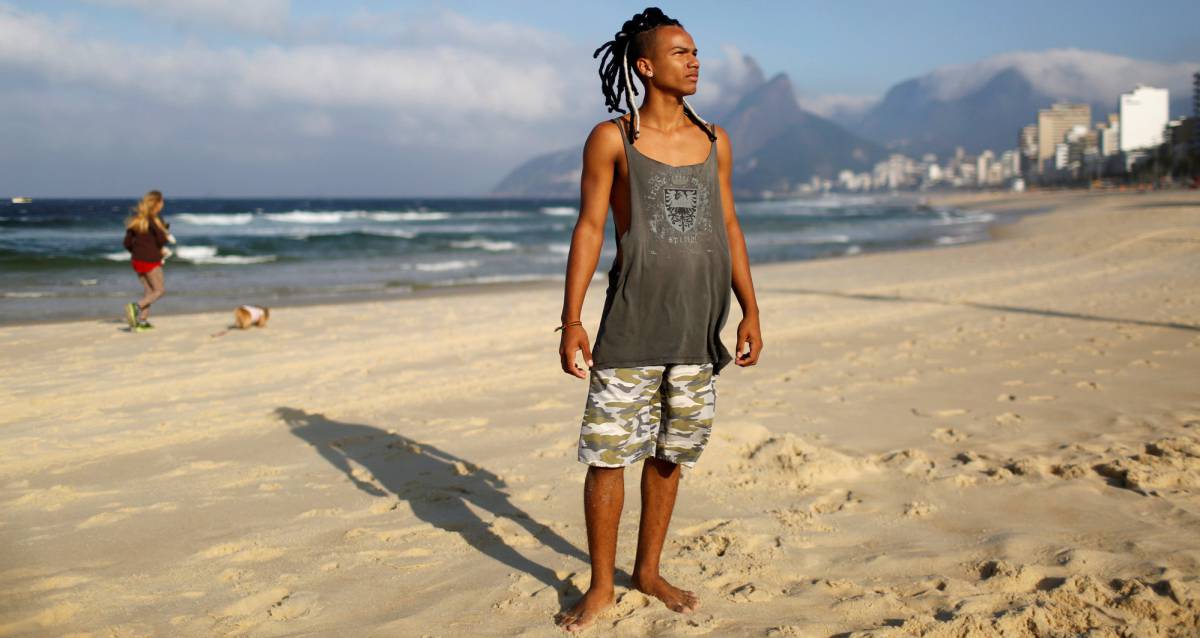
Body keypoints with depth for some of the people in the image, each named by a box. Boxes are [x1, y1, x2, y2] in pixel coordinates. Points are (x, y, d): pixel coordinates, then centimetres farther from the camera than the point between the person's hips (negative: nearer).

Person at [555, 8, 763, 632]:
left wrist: (750, 311, 9)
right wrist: (571, 320, -9)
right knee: (608, 452, -1)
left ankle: (649, 571, 29)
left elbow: (728, 227, 14)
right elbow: (589, 228, -4)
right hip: (632, 326, -3)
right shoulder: (611, 139, -2)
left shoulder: (715, 142, 10)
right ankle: (600, 585, 15)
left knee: (669, 454, 12)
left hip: (699, 330, 4)